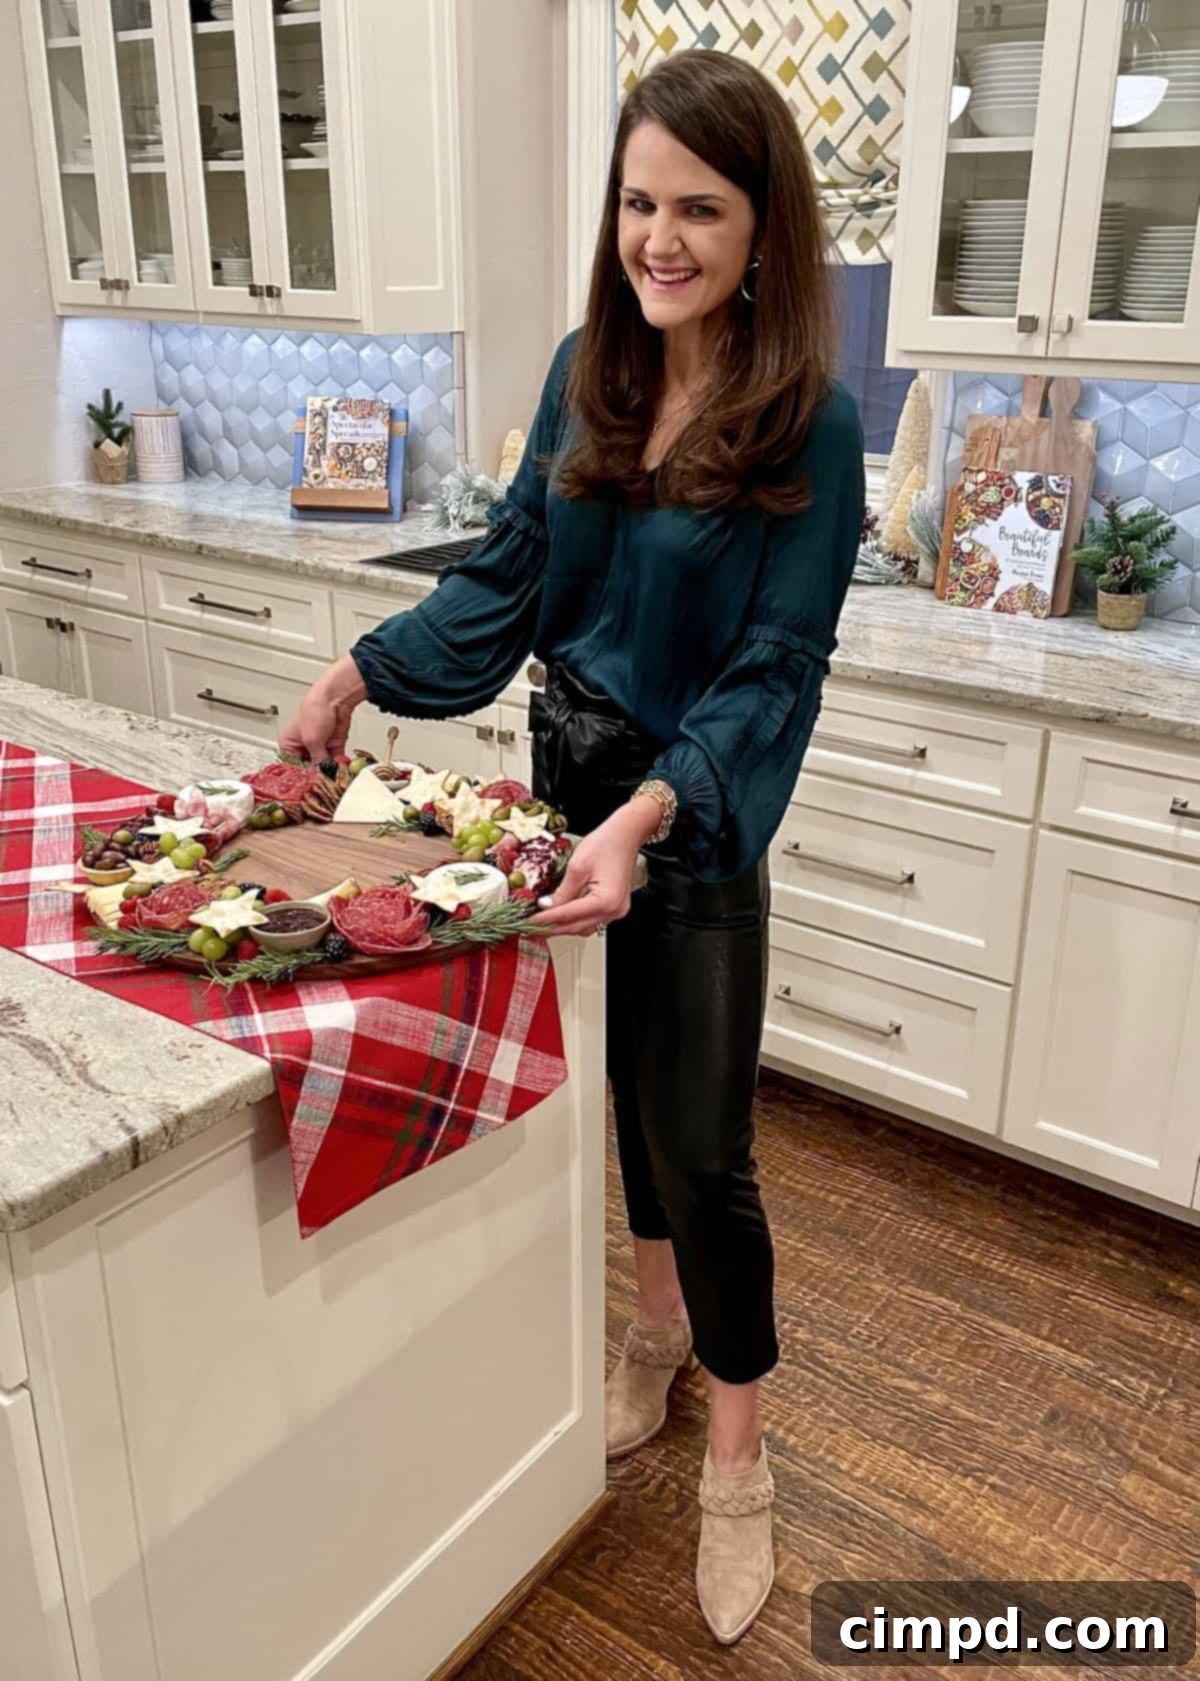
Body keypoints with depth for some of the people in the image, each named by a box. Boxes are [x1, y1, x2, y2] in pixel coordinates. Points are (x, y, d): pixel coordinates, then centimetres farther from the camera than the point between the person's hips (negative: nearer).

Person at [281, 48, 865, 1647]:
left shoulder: (811, 427, -16)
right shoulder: (587, 372, 1)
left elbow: (772, 669, -20)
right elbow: (510, 571, 8)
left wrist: (648, 817, -34)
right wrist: (363, 674, 2)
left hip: (693, 824, -5)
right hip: (567, 785, 5)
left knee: (700, 1141, 3)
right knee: (620, 1084, 19)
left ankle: (737, 1459, 24)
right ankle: (659, 1318, 44)